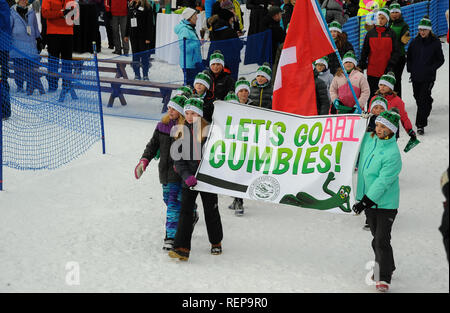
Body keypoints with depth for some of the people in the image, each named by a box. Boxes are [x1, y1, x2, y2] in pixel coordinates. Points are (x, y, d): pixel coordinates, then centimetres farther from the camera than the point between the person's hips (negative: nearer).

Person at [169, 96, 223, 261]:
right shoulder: (182, 131, 4)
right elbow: (178, 159, 2)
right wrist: (186, 176, -13)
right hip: (188, 180, 2)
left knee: (211, 211, 10)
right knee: (185, 212, -6)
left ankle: (216, 243, 29)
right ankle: (182, 248, -9)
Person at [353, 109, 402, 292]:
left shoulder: (392, 154, -21)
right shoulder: (368, 139, 0)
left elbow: (382, 182, -23)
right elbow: (361, 154, 24)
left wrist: (365, 201, -24)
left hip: (385, 203, -7)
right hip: (368, 198, 7)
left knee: (382, 241, -10)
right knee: (376, 238, 16)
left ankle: (384, 278, -4)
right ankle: (386, 267, 32)